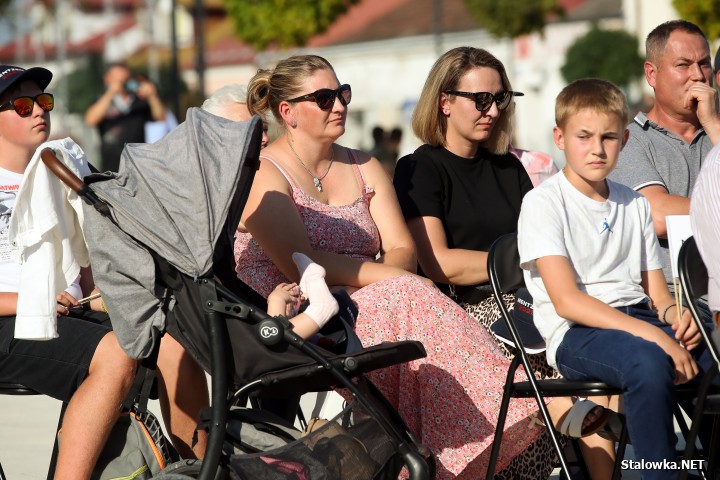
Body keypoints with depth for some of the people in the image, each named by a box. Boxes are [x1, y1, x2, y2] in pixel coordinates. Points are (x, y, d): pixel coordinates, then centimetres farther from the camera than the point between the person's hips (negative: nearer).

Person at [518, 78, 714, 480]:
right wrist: (650, 334, -21)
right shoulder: (543, 203, 1)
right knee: (648, 362, -37)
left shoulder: (635, 205, 20)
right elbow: (566, 300, -11)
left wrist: (676, 317, -10)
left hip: (640, 323, 6)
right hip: (576, 334, -6)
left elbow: (657, 294, 17)